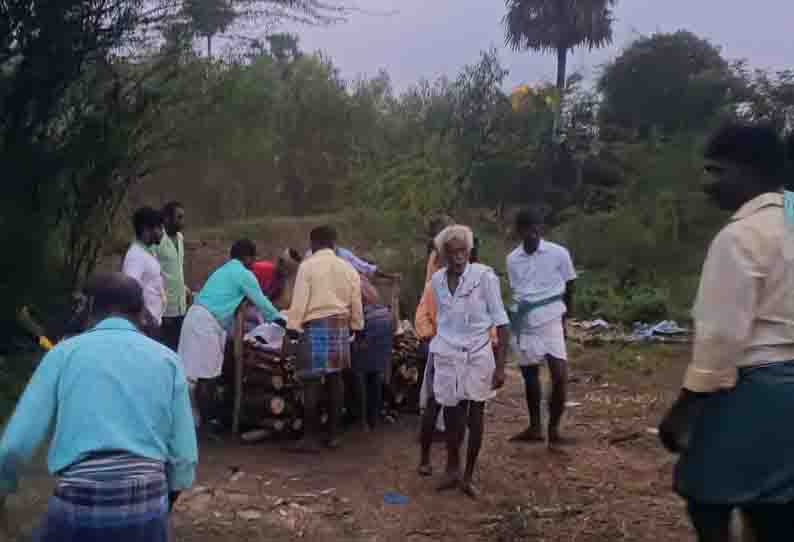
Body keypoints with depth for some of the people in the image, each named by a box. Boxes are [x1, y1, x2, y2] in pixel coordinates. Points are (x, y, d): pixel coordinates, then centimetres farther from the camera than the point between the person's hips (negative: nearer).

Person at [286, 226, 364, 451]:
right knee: (335, 379, 10)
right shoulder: (348, 268, 9)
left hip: (315, 326, -5)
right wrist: (357, 327, 22)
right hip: (340, 326, 5)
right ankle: (334, 434, 15)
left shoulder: (307, 266, -4)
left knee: (312, 381, -2)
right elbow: (356, 303, 12)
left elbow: (299, 300, -8)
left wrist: (293, 327, -4)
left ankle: (310, 437, 0)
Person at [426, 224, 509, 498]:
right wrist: (433, 355, 15)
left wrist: (500, 365, -15)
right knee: (452, 415, 8)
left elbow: (500, 321, -11)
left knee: (475, 416, 6)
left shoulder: (484, 276, -13)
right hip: (446, 356, 3)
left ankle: (468, 476, 22)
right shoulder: (437, 280, 1)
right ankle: (452, 469, 30)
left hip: (478, 355, -3)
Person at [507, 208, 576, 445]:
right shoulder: (512, 259, 3)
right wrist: (516, 317, 8)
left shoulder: (559, 253, -6)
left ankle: (554, 429, 6)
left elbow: (569, 288, 5)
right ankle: (534, 428, 27)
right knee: (530, 376, 13)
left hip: (550, 322, -3)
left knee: (560, 376, -11)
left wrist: (564, 319, 11)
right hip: (523, 325, 3)